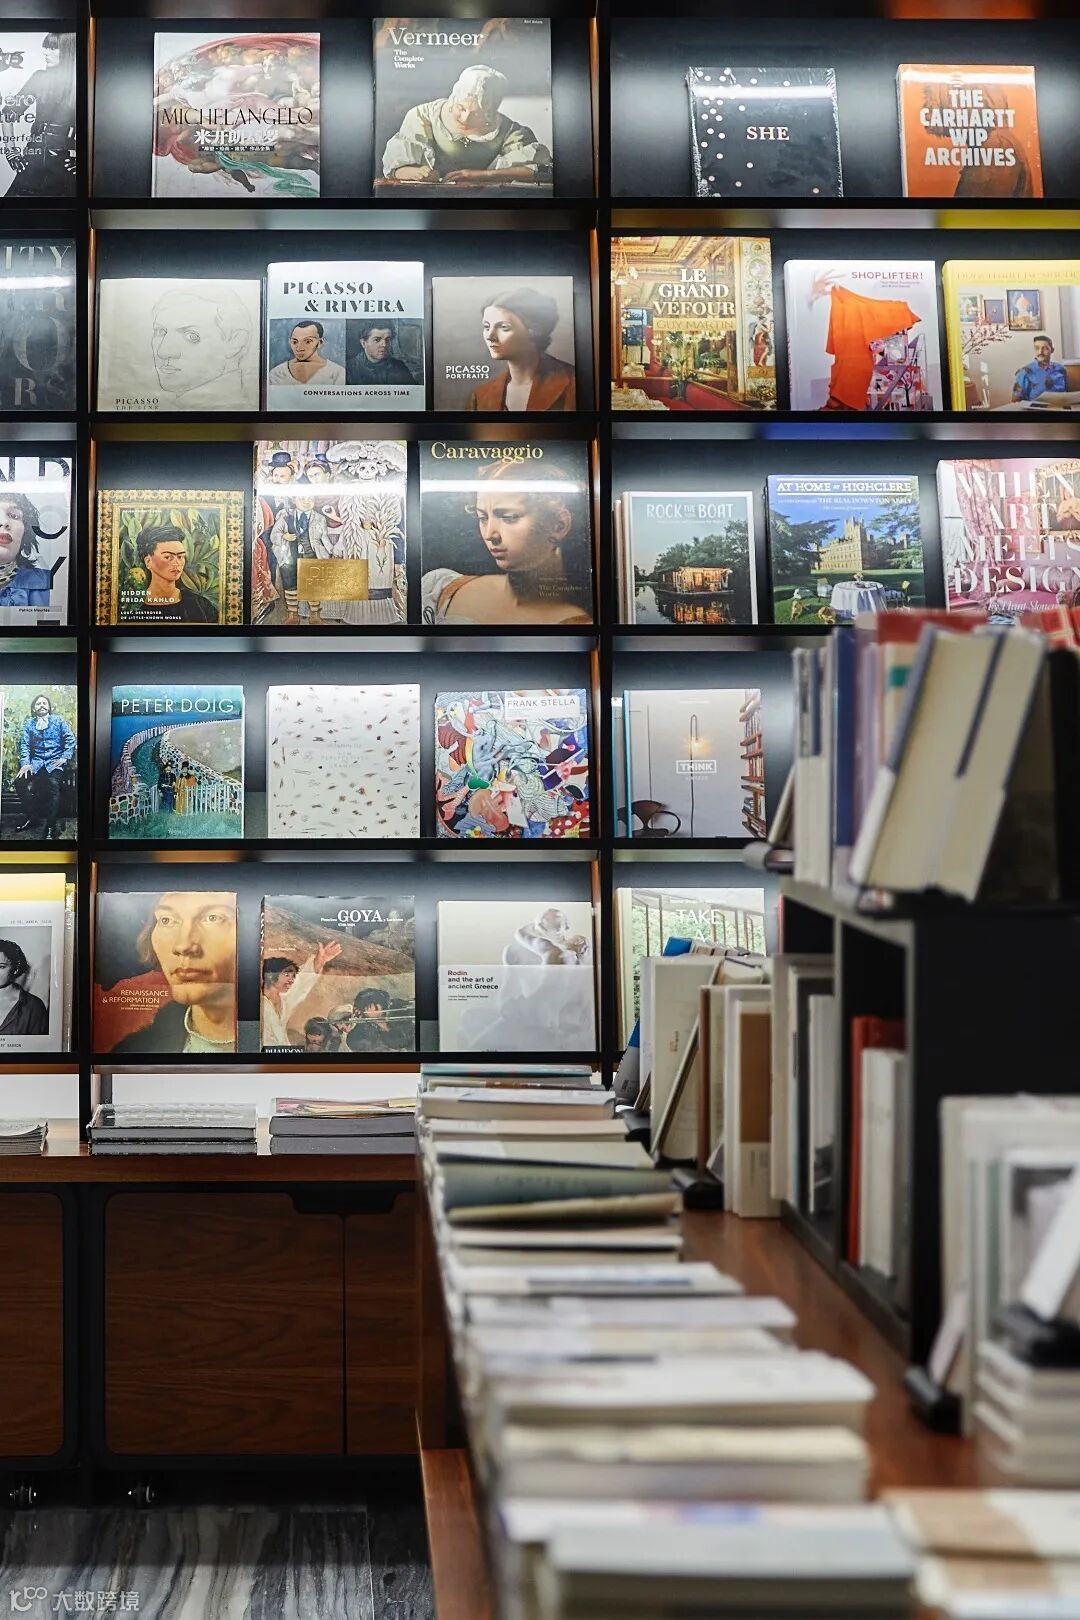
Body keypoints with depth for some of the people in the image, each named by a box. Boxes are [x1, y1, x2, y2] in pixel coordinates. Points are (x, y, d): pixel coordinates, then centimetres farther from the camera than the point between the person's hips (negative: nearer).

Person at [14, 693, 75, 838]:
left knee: (53, 784, -29)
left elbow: (70, 739, 4)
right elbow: (24, 744, 6)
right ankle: (33, 817, -2)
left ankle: (50, 827, -24)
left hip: (55, 761, -3)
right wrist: (25, 763, -9)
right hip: (36, 761, 3)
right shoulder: (28, 724, 15)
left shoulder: (59, 720, 10)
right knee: (19, 782, -20)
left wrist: (65, 757, -10)